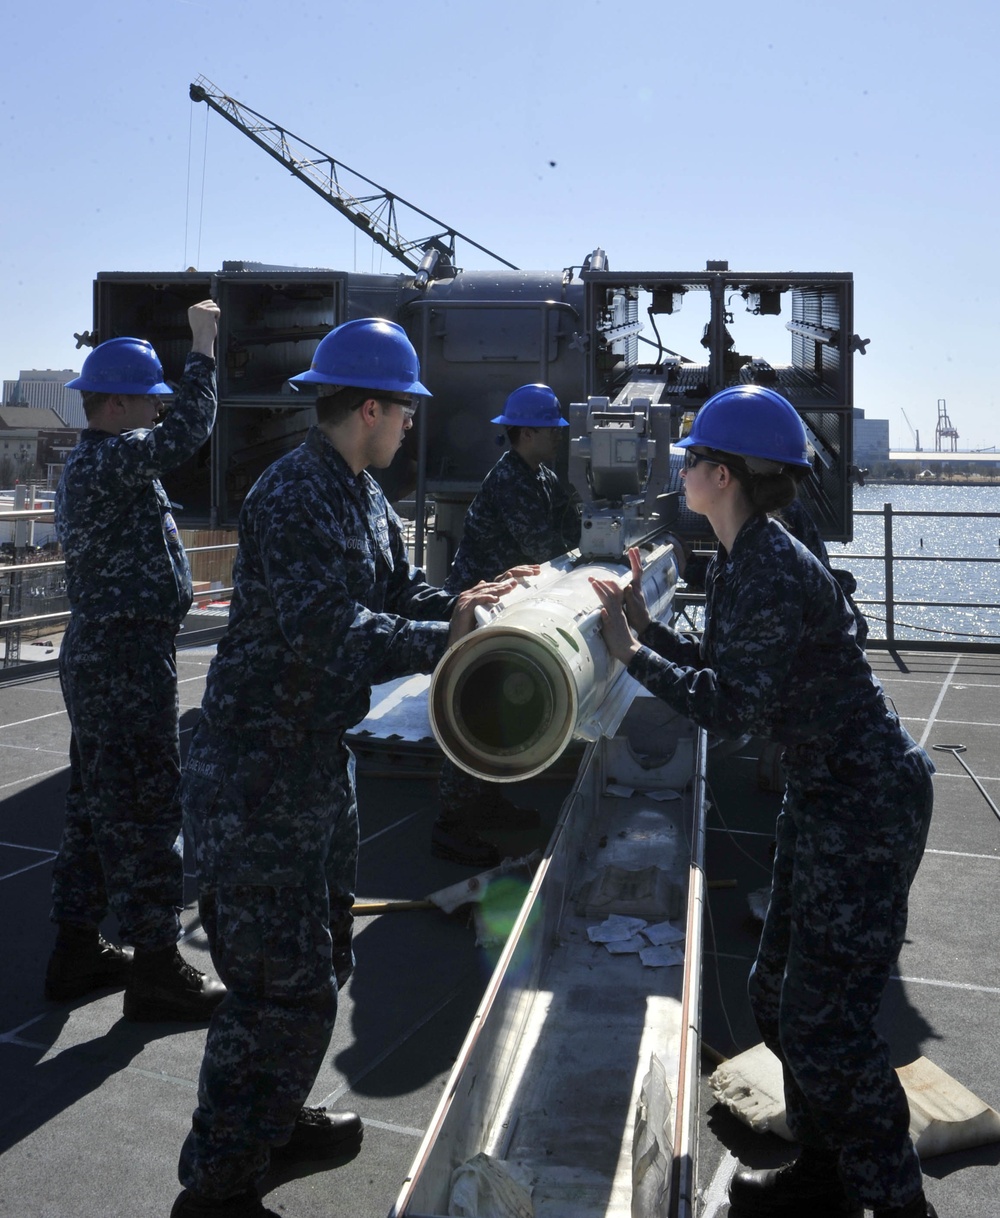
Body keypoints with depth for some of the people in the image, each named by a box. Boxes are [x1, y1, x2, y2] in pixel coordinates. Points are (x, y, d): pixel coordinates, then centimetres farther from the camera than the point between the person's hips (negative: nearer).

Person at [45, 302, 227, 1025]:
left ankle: (77, 950, 27)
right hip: (127, 657, -11)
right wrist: (203, 348, -19)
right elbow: (187, 433, -27)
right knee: (145, 808, -4)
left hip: (99, 652, 11)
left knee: (95, 803, 16)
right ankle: (155, 968, 5)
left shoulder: (89, 465, 17)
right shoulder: (107, 461, -17)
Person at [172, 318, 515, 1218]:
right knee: (283, 983, -3)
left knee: (324, 961, 22)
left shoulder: (362, 495, 10)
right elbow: (332, 630, -31)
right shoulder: (295, 495, -21)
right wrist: (442, 641, -27)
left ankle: (275, 1119, 42)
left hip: (318, 761, 10)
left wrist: (455, 603, -6)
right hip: (257, 775, -10)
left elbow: (395, 588, 11)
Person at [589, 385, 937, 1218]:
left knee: (825, 1023, -4)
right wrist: (645, 625, 6)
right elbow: (726, 668, 12)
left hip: (865, 806, -10)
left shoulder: (773, 571, -23)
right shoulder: (741, 561, 8)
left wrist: (633, 655, -19)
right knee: (780, 995, 18)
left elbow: (735, 708, -25)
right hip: (827, 796, 10)